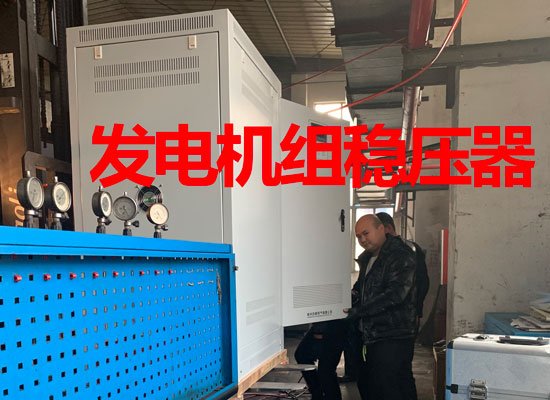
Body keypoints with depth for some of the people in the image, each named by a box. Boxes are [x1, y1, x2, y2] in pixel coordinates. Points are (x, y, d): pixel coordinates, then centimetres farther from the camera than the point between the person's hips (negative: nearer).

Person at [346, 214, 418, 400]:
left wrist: (359, 311, -23)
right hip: (371, 336, 9)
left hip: (394, 338, -9)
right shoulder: (366, 258, 16)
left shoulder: (401, 256, -12)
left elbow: (395, 294, -23)